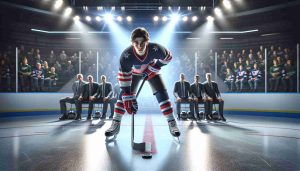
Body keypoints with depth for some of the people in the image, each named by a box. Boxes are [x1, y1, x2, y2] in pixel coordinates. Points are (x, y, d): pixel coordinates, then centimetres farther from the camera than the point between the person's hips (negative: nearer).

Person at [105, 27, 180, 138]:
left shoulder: (155, 49, -37)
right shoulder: (126, 55, -38)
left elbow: (167, 58, -15)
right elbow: (124, 77, -32)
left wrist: (152, 69, -21)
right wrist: (128, 98, -33)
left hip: (152, 71, 0)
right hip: (133, 73, 0)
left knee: (162, 94, -11)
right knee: (124, 94, -9)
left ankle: (172, 123, -1)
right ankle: (116, 124, 3)